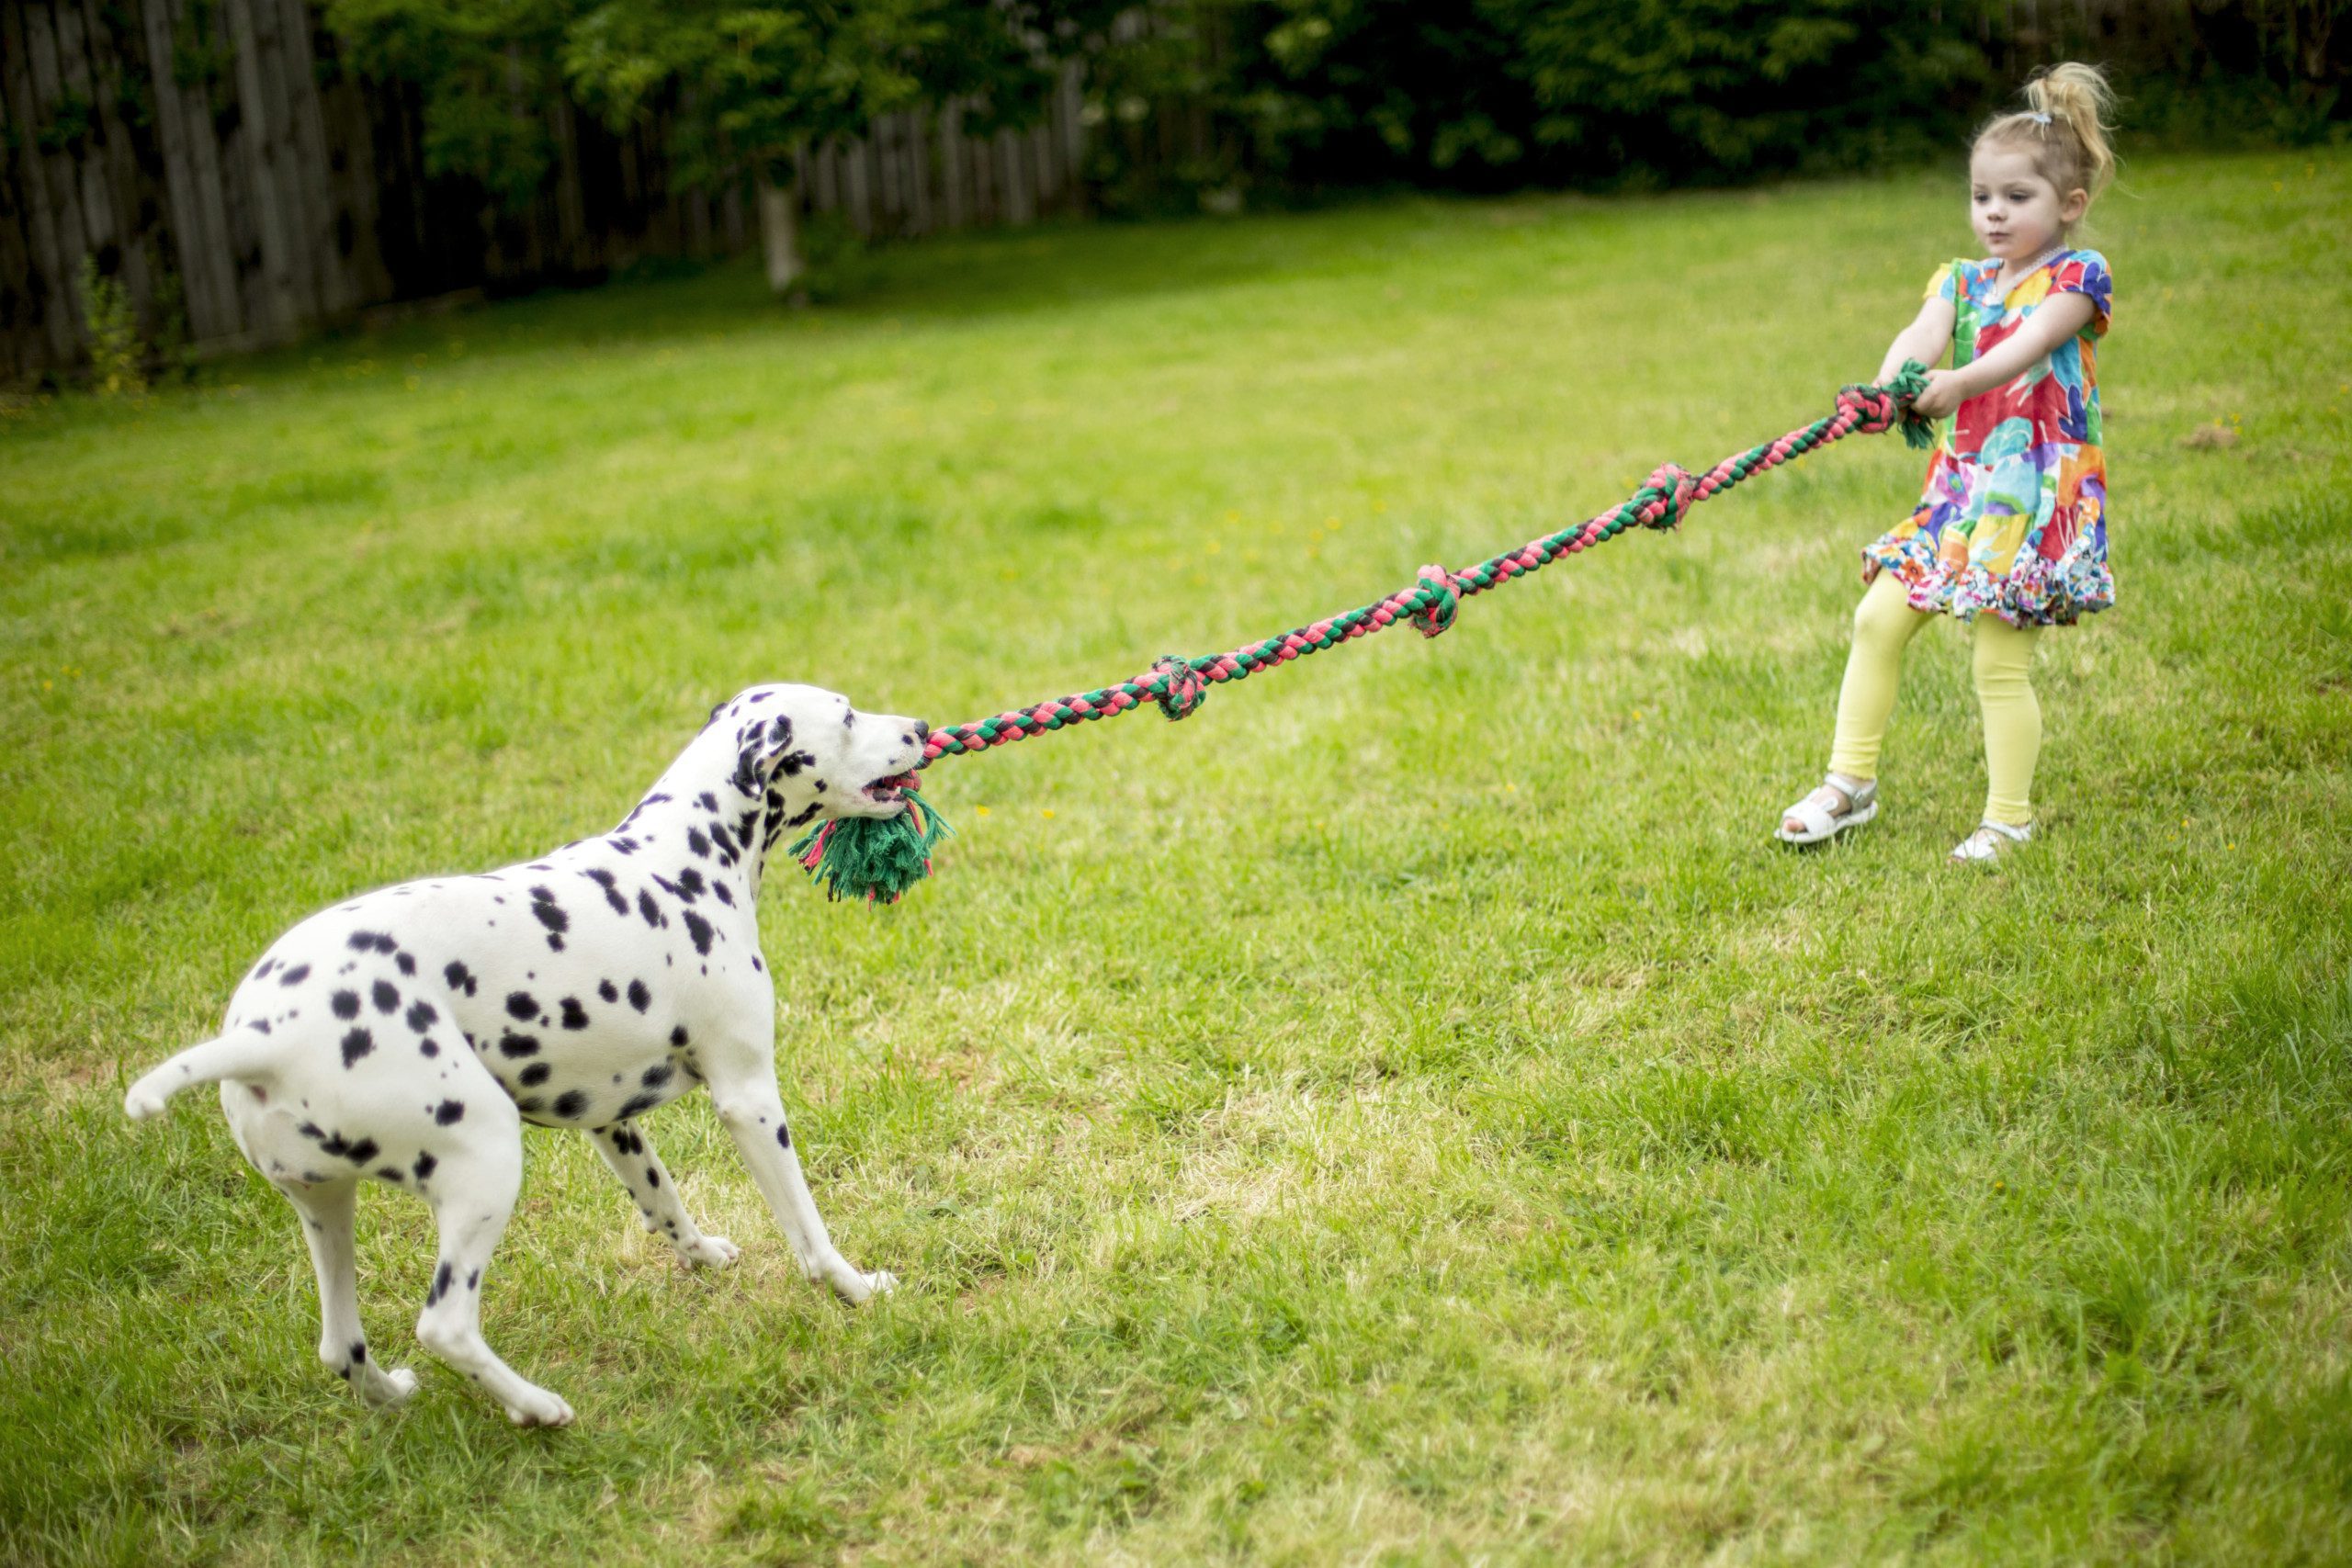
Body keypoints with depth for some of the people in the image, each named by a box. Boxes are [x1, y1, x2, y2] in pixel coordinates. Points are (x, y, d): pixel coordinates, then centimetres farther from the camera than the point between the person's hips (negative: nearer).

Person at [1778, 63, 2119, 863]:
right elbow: (1923, 333, -9)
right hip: (1961, 483, 6)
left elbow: (2027, 344, -23)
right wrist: (1891, 384, -32)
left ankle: (2008, 820, 7)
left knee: (2001, 662, -6)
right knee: (1878, 618, 3)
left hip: (2039, 489, -6)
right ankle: (1850, 781, 16)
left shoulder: (2077, 276, -3)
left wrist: (1958, 381, -41)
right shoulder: (1962, 280, 12)